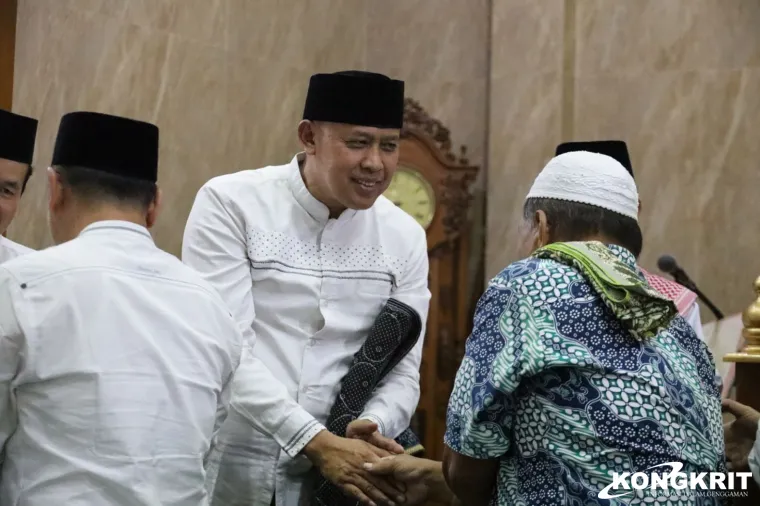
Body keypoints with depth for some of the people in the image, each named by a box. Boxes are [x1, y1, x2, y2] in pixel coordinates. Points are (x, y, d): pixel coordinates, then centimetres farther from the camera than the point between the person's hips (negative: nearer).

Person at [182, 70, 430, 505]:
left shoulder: (406, 236, 1)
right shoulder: (231, 203, -10)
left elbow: (402, 370, 1)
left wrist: (370, 429, -20)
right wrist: (315, 440, -25)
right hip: (226, 465, -3)